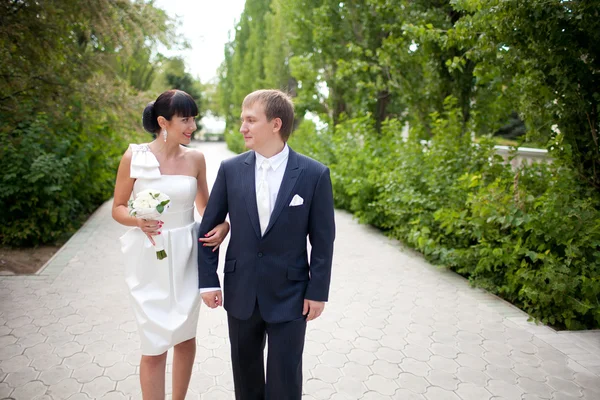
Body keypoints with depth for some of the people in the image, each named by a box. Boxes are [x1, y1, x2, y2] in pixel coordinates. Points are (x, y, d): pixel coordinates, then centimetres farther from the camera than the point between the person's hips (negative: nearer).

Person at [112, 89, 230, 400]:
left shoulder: (195, 158, -1)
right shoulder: (134, 157, -8)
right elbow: (118, 208, -1)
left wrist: (223, 225, -10)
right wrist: (138, 221, -22)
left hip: (186, 258, 3)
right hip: (149, 259, -3)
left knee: (186, 337, 16)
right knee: (155, 345, 3)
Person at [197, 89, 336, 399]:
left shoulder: (315, 174, -10)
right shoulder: (230, 169, -4)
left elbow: (322, 240, -6)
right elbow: (208, 228, 2)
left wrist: (318, 292, -6)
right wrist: (208, 280, 0)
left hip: (290, 295, -2)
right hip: (241, 292, 3)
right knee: (245, 370, 20)